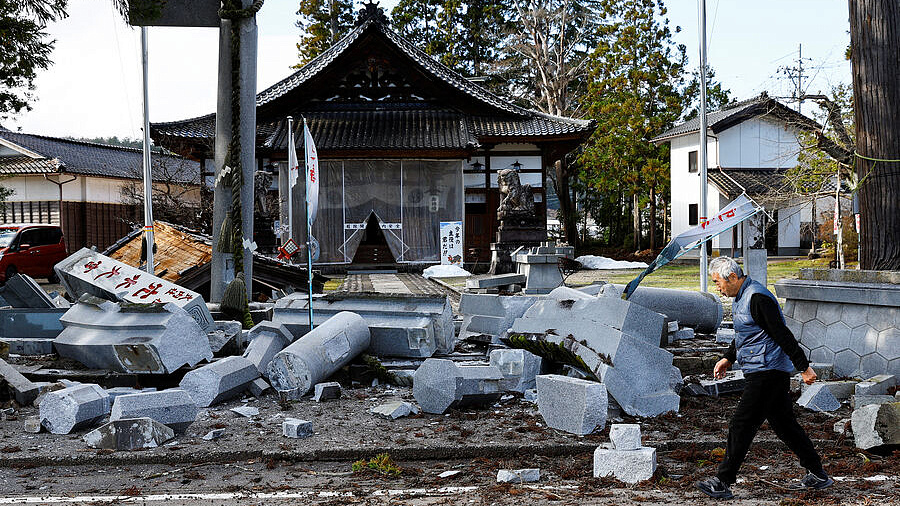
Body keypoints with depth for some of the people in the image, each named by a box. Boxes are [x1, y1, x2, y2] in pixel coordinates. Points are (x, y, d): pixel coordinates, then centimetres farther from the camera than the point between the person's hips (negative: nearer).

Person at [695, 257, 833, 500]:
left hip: (767, 372, -10)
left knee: (741, 426, -8)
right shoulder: (741, 297, 14)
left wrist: (803, 367, -19)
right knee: (784, 424, 14)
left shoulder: (757, 298, -19)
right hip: (761, 371, 10)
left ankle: (722, 482, -4)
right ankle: (817, 475, 22)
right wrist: (728, 358, 21)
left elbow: (782, 334, -20)